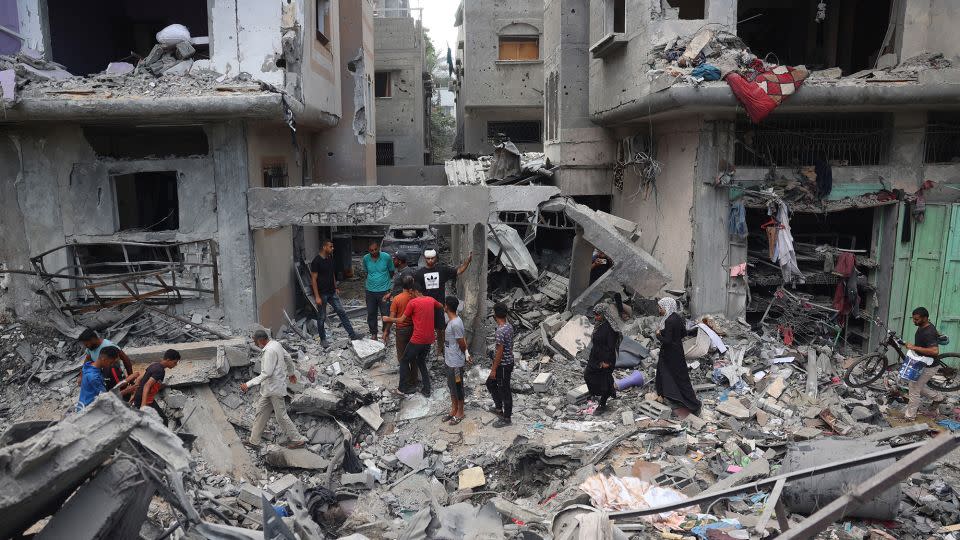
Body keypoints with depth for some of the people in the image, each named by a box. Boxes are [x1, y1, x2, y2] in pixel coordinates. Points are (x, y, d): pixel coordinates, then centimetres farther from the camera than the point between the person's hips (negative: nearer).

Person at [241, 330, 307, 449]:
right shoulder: (276, 344, 5)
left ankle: (298, 440, 13)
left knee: (281, 416, 2)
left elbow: (266, 373, -29)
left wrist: (248, 384, -27)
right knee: (261, 412, 16)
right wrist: (292, 372, 33)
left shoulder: (270, 351, -25)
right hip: (269, 388, 10)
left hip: (275, 389, -10)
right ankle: (254, 441, 26)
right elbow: (288, 358, 18)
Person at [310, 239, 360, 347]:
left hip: (332, 292, 7)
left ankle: (352, 334, 10)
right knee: (322, 317, 6)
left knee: (342, 312, 6)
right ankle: (323, 339, 20)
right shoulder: (316, 261, -17)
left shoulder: (330, 258, 6)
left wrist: (336, 288, 17)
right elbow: (313, 279, -17)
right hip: (322, 294, -7)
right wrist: (317, 297, -19)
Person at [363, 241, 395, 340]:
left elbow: (392, 272, 3)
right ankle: (373, 333, 26)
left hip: (384, 291, -3)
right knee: (371, 314, 10)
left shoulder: (386, 257, -11)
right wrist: (371, 280, 12)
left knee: (386, 314, 1)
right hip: (370, 291, 3)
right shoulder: (366, 258, -3)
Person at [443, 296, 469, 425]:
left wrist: (463, 356, -1)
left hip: (456, 362, -9)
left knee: (457, 387, 7)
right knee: (451, 386, 19)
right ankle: (454, 410, 34)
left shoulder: (455, 324, -26)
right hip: (449, 360, 9)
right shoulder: (451, 320, 4)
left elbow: (462, 344, -19)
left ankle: (460, 412, 22)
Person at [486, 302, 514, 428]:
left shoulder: (500, 331, -27)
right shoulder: (509, 326, 2)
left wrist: (494, 369, -16)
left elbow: (499, 352, -24)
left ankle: (506, 418, 19)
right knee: (490, 383, 23)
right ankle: (499, 408, 37)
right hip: (508, 362, 10)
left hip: (503, 365, -10)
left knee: (504, 390, 5)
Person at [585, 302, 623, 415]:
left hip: (605, 360, -9)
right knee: (587, 375, 16)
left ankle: (602, 405, 22)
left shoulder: (610, 328, -23)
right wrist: (591, 357, 18)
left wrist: (606, 361, -21)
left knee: (603, 381, 5)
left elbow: (611, 346, -23)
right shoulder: (600, 325, 4)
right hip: (595, 358, 9)